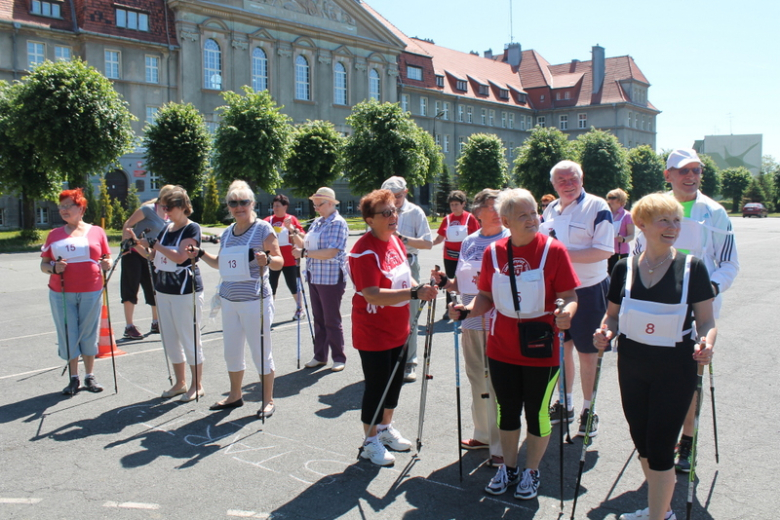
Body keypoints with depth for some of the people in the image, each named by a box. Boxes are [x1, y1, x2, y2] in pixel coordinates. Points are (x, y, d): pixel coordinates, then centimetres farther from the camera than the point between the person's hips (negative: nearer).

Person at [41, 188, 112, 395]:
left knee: (89, 334, 6)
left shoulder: (97, 232, 7)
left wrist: (106, 264, -11)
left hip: (91, 292, -1)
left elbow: (107, 259, 11)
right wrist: (53, 268, -13)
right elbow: (43, 264, 8)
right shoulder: (54, 235, 9)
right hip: (61, 294, 1)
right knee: (68, 334, 5)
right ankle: (74, 379, 17)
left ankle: (90, 376, 19)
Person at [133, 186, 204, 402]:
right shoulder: (166, 229, 12)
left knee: (189, 339, 0)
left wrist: (155, 244, -17)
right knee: (170, 340, 13)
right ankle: (180, 383, 27)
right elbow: (152, 256, 18)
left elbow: (180, 256, -23)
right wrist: (138, 242, 3)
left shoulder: (192, 229, -10)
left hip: (186, 291, -8)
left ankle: (197, 386, 12)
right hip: (163, 290, 8)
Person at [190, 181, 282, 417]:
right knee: (231, 351, 15)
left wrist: (266, 260, -31)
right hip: (229, 300, 6)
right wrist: (201, 254, 8)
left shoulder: (263, 229, -7)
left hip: (255, 300, -6)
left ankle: (268, 400, 17)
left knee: (261, 352, 2)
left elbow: (279, 262, -11)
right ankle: (235, 395, 33)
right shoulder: (227, 233, 12)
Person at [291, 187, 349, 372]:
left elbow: (331, 252, -21)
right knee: (318, 319, 13)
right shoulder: (316, 222, 13)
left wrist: (304, 253, -19)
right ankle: (320, 356, 22)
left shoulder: (338, 223, -12)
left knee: (332, 320, -1)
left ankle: (339, 358, 11)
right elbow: (305, 245, 15)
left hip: (331, 278, -8)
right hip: (314, 277, 8)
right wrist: (294, 234, -2)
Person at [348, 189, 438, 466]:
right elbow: (373, 295, -32)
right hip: (373, 333, -8)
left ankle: (386, 428, 39)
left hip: (397, 330, 9)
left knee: (395, 380, 19)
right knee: (376, 386, 3)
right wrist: (414, 293, -37)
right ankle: (371, 441, 21)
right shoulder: (364, 251, -23)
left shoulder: (395, 241, 4)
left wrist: (421, 287, -2)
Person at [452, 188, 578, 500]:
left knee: (537, 413, 12)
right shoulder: (493, 252, -1)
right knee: (507, 411, 16)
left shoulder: (553, 250, -10)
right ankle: (508, 468, 37)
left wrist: (566, 312, -30)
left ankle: (532, 472, 33)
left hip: (540, 349, -3)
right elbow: (487, 296, 7)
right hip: (502, 348, 3)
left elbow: (569, 296, -9)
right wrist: (467, 310, -12)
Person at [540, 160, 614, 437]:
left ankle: (588, 410, 18)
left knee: (586, 351, 4)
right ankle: (565, 403, 29)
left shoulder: (597, 207, -11)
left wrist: (565, 254, -24)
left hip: (588, 290, -6)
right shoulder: (550, 210, 10)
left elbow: (605, 250, -18)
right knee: (561, 346, 14)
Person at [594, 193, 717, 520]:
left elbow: (706, 320, -3)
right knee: (642, 442, 16)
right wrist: (606, 333, -11)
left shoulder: (692, 267, -7)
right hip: (632, 366, 4)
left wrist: (707, 343, -23)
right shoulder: (624, 267, 0)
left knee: (659, 447, -2)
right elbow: (613, 315, 9)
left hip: (675, 369, -4)